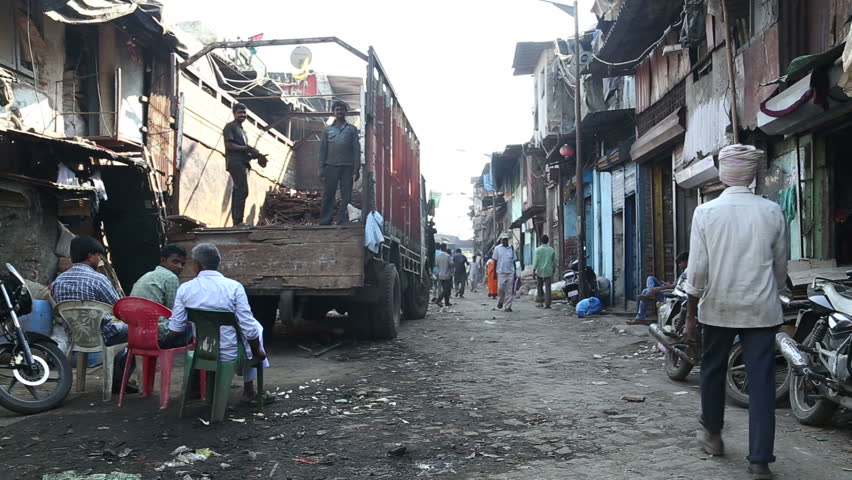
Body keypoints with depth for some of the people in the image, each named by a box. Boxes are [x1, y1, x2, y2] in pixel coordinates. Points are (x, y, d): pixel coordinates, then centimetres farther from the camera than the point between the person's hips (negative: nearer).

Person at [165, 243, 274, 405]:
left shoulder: (184, 289, -8)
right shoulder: (234, 287, -16)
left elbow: (175, 330, -5)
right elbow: (249, 329, -15)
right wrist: (258, 352, 3)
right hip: (231, 354, -4)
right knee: (256, 327, 29)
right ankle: (248, 391, 30)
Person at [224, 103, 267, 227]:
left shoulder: (242, 130, 27)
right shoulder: (230, 126, 1)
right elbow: (229, 145, -11)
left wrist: (254, 154, 11)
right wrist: (246, 148, -15)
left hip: (243, 163, 9)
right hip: (235, 163, -9)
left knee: (238, 191, 6)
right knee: (242, 191, -17)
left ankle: (236, 221, 5)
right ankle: (238, 220, -21)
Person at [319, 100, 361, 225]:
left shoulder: (352, 129, 9)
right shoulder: (328, 129, 12)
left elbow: (356, 149, 4)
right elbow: (323, 149, 10)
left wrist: (357, 169, -4)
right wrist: (321, 168, 1)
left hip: (347, 167, -1)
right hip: (331, 166, 1)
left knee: (346, 196, -2)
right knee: (328, 195, 0)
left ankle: (343, 221, 2)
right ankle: (324, 222, 4)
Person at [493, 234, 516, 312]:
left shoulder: (511, 248, 11)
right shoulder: (497, 248, 4)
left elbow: (513, 261, 14)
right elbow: (495, 261, 6)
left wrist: (515, 272, 10)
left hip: (510, 272, 2)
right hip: (501, 272, -2)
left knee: (509, 290, -1)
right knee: (500, 288, -10)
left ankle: (508, 306, 4)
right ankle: (500, 302, 16)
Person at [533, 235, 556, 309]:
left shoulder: (538, 249, -6)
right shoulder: (551, 250, 3)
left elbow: (535, 261, -10)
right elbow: (554, 261, 11)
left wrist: (533, 271, -8)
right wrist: (552, 268, 27)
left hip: (540, 271, -1)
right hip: (548, 271, 1)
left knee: (540, 286, 15)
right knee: (547, 288, 1)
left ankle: (541, 300, 9)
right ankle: (547, 303, -3)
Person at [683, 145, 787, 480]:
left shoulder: (706, 212, -6)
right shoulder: (772, 212, -1)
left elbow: (698, 268, -7)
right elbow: (780, 266, 7)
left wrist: (690, 315, 0)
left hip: (719, 307, 0)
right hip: (761, 309, 1)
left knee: (713, 370, 18)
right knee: (761, 381, 3)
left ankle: (712, 434, 35)